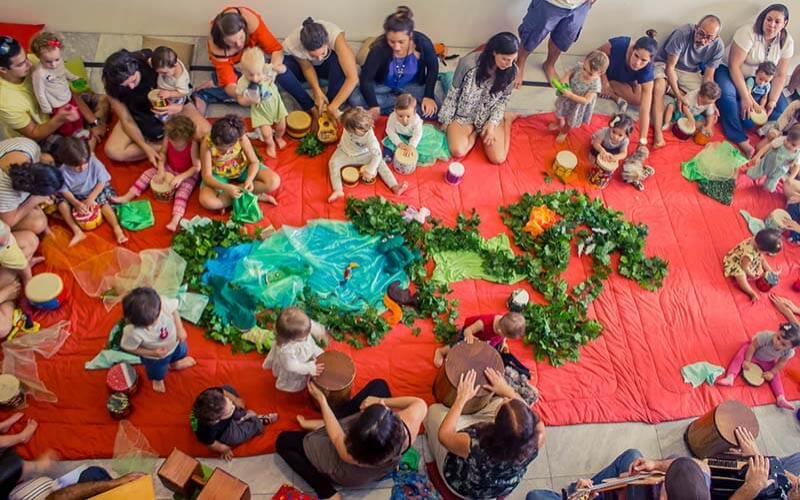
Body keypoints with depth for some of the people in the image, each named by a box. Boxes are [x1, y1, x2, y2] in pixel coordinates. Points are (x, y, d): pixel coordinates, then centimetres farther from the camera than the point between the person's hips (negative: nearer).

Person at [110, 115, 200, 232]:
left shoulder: (193, 145, -31)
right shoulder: (169, 138, -17)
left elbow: (197, 167, -28)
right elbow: (163, 153, -1)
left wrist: (181, 177, -35)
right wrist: (161, 169, -17)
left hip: (188, 174, -6)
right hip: (169, 168, 6)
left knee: (182, 192, -26)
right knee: (148, 173, -6)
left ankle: (175, 221, -45)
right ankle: (127, 197, -4)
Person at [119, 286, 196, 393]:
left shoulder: (162, 302, -42)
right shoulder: (133, 332, -46)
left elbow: (173, 309, -17)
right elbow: (128, 348, -24)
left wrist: (180, 328, -18)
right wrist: (153, 353, -28)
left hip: (174, 343, 3)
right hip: (155, 358, -2)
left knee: (181, 352, 36)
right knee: (157, 373, 31)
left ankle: (175, 363, 73)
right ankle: (158, 379, 68)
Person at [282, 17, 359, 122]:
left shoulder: (336, 36, -38)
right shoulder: (291, 44, -35)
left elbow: (353, 77, -40)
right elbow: (306, 67, -15)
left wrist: (333, 106, -39)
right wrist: (317, 91, -29)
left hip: (328, 65, -1)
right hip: (309, 65, 1)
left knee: (338, 60, -36)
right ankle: (311, 108, -17)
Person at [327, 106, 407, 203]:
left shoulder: (369, 136, -37)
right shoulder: (349, 127, -29)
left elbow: (377, 154, -36)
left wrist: (370, 171, -37)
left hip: (363, 154, -2)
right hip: (345, 151, 2)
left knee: (380, 162, -18)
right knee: (333, 163, -22)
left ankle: (395, 187, -18)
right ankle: (338, 190, -30)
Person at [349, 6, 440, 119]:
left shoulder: (423, 43, -26)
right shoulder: (380, 48, -30)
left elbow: (433, 68, -8)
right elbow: (366, 79, -26)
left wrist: (429, 96, -18)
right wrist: (374, 106, -40)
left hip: (412, 86, 0)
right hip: (382, 85, 0)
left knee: (432, 109, -25)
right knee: (355, 99, -28)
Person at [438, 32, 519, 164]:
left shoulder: (511, 71, -18)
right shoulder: (468, 63, -27)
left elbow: (503, 99, -2)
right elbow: (453, 93, -12)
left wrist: (492, 123, -16)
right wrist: (446, 120, -5)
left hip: (489, 115, 2)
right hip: (464, 113, -1)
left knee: (498, 159, -13)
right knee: (458, 152, -26)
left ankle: (505, 118, 15)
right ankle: (476, 130, 7)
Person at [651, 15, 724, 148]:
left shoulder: (718, 47, -16)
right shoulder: (682, 34, -29)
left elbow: (708, 77, -9)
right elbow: (670, 67, -24)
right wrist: (678, 95, -29)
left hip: (691, 73, 5)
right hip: (665, 65, -4)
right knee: (659, 85, -39)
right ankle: (658, 134, -41)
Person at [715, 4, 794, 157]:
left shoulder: (787, 42, -9)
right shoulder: (748, 33, -23)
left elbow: (780, 75, -6)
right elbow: (734, 65, -25)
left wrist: (772, 102, -18)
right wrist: (745, 96, -29)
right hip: (730, 71, -5)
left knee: (782, 109, -11)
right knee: (726, 93, -38)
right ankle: (740, 139, -29)